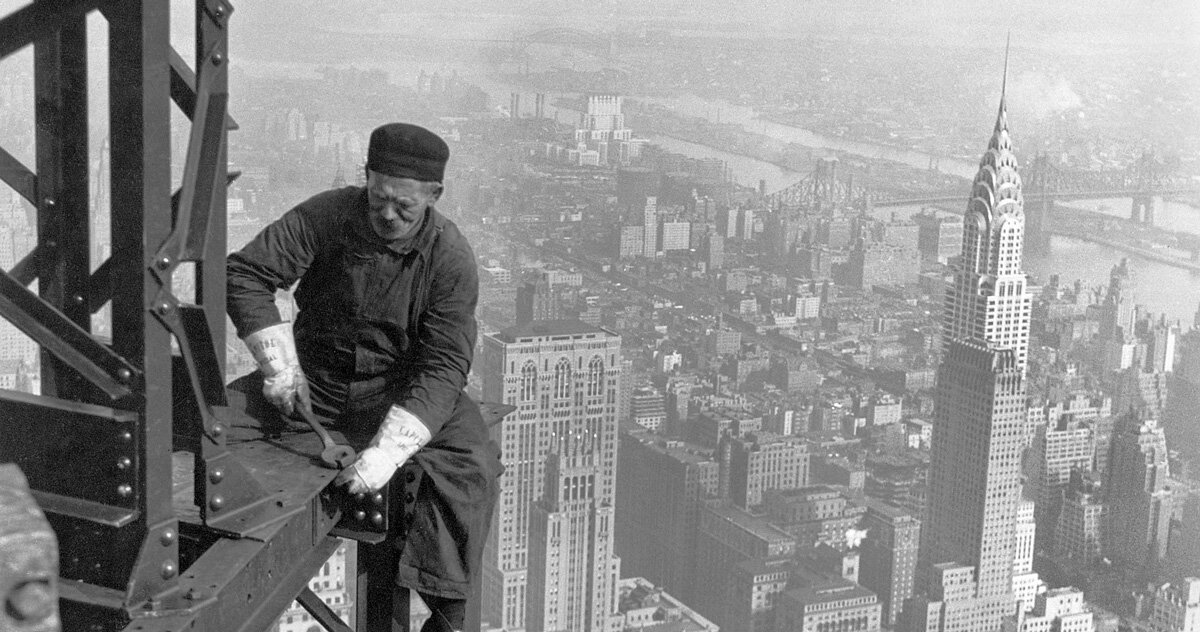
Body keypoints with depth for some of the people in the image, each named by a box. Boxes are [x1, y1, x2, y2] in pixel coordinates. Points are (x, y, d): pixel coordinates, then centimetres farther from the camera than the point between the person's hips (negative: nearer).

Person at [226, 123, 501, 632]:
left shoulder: (449, 258, -15)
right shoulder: (325, 216, -10)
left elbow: (443, 366, -21)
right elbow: (245, 273, -8)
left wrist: (387, 450, -34)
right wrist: (280, 364, -18)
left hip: (400, 392, -2)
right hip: (313, 380, 2)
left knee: (468, 464, -28)